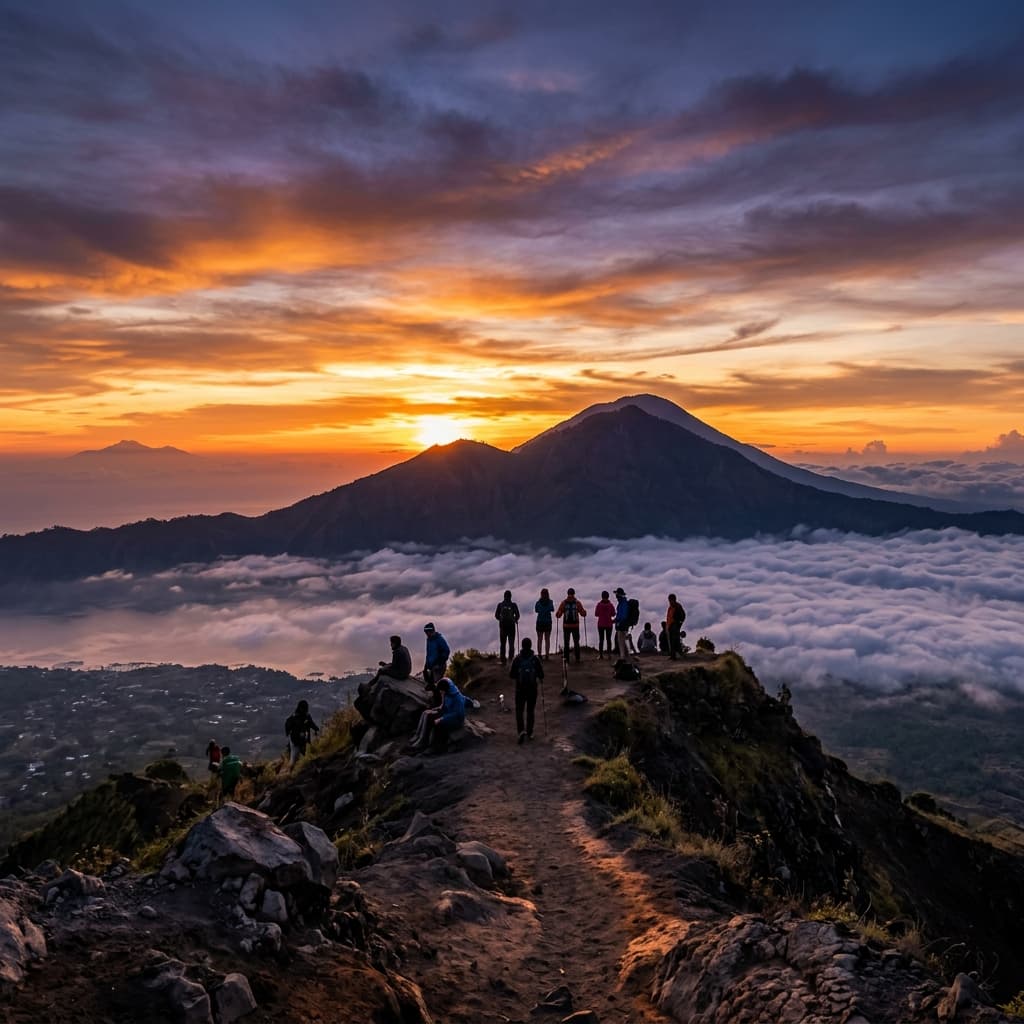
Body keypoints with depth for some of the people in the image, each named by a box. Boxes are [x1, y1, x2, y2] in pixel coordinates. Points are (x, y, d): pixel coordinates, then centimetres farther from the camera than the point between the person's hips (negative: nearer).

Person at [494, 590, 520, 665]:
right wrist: (515, 620, 14)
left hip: (502, 626, 2)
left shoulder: (500, 604, -1)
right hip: (511, 626, -1)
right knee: (511, 643, 5)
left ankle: (503, 660, 9)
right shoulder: (513, 605, -6)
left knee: (502, 644, 10)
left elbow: (496, 615, 1)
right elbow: (517, 615, -8)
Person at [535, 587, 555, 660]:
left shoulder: (538, 602, -8)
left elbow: (536, 610, 7)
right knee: (547, 639, 7)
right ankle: (547, 655, 3)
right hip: (548, 622, 1)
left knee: (539, 639, 5)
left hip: (540, 622, 0)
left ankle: (539, 655, 1)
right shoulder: (550, 602, -6)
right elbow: (552, 610, 9)